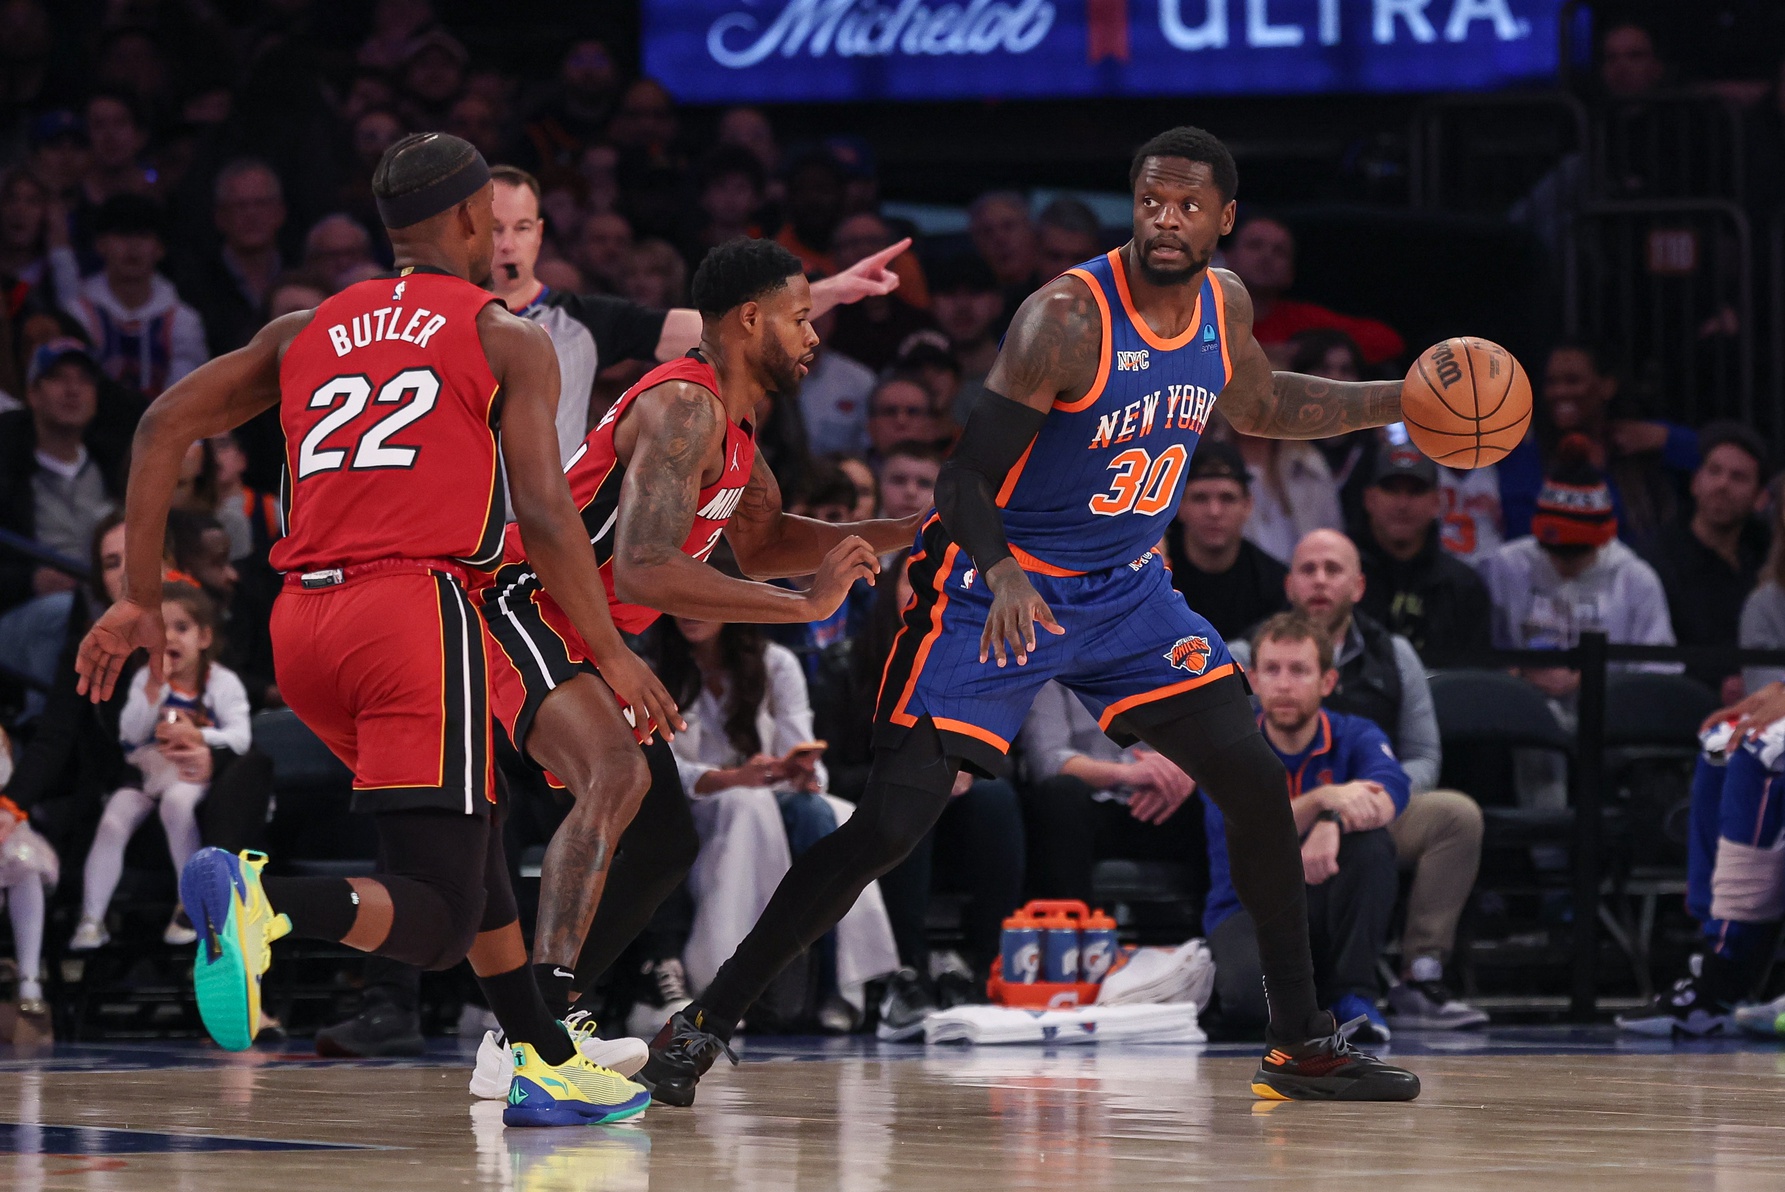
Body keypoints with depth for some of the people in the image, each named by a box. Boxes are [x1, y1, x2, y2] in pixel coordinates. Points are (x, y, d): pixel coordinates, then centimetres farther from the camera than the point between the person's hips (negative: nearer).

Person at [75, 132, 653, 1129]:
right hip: (418, 607, -6)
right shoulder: (509, 341, 6)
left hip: (303, 622, 6)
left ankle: (547, 1064, 28)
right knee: (437, 917, -10)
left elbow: (165, 426, 14)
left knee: (473, 833, 27)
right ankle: (266, 902, -39)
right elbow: (546, 515, -5)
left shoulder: (309, 331, 20)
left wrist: (141, 598, 16)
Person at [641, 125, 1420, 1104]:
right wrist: (1001, 572, -40)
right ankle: (704, 1024, -5)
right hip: (999, 590, -7)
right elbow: (967, 473, -22)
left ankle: (1301, 1044, 11)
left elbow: (1261, 408, 22)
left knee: (1257, 784, -2)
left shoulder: (1221, 307, 0)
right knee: (890, 823, -14)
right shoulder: (1067, 318, -22)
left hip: (1125, 588, 7)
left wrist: (1402, 400, 12)